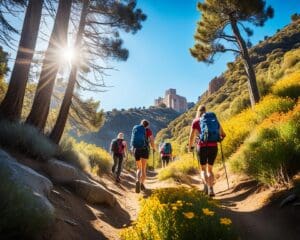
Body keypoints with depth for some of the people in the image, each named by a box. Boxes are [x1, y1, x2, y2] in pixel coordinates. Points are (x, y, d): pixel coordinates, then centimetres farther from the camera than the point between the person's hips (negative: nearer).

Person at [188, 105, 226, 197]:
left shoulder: (196, 121, 5)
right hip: (214, 147, 3)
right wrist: (220, 138, 38)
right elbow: (223, 135, 15)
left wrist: (190, 147, 20)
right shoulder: (214, 119, 13)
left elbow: (191, 137, 4)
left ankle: (206, 185, -14)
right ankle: (211, 189, 4)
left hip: (202, 146, -2)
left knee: (203, 169, 13)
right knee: (210, 169, 19)